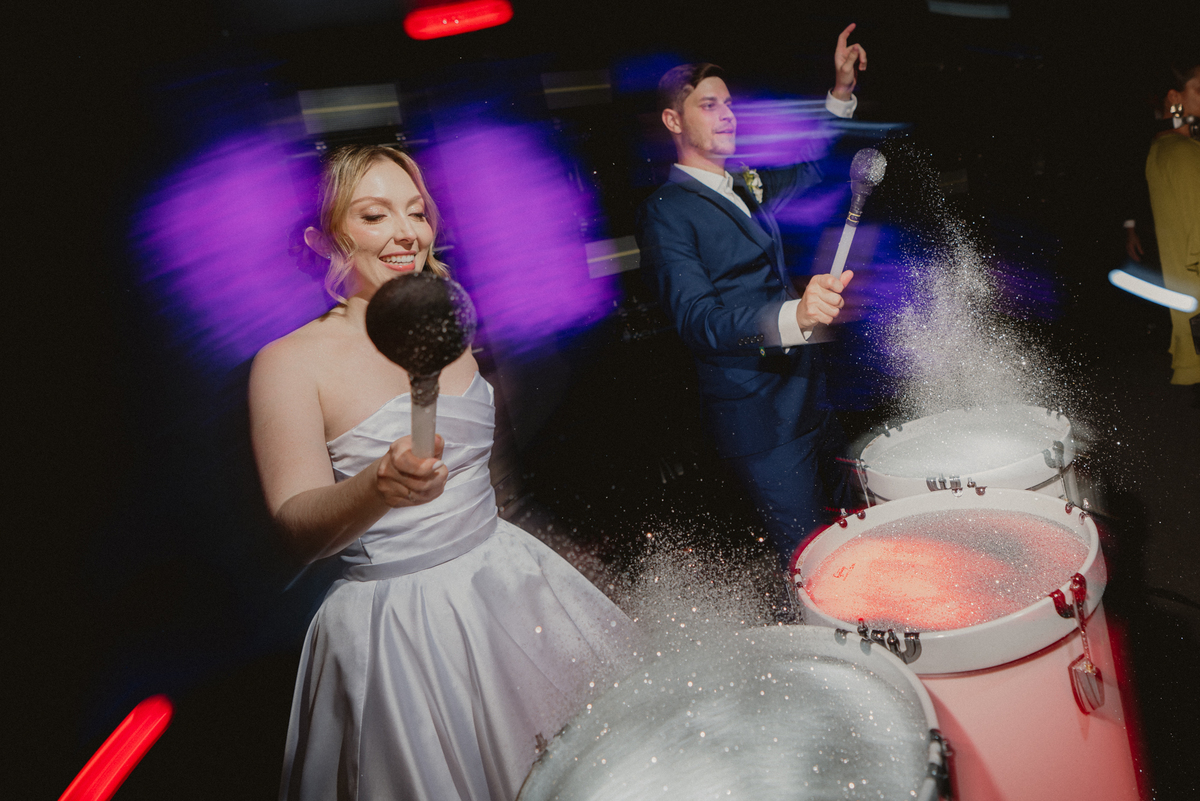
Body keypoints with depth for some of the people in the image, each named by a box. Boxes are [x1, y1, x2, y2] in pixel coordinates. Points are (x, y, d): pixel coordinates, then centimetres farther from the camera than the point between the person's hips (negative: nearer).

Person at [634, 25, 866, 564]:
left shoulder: (746, 187, 13)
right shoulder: (666, 211, -12)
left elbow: (813, 170, 32)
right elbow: (696, 319, -26)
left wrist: (842, 91, 18)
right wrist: (794, 314, -42)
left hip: (808, 394, 9)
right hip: (758, 415, -8)